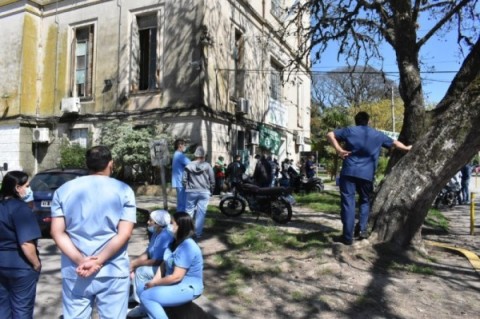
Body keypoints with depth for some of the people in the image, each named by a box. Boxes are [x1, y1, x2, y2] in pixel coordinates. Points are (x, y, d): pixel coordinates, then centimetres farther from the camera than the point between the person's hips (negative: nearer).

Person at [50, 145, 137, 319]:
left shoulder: (64, 190, 3)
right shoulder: (123, 190, -5)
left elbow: (57, 232, -3)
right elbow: (124, 234, -12)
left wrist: (81, 261, -10)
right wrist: (98, 262, -12)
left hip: (74, 272, 3)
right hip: (113, 272, -2)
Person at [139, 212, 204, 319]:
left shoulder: (187, 247, -27)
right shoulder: (175, 242, 5)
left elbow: (176, 277, -27)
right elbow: (164, 264, 7)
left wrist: (154, 284, -15)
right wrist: (154, 281, -8)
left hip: (187, 288, -10)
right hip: (175, 283, 10)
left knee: (146, 296, -18)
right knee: (142, 290, 7)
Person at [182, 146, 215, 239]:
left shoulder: (189, 166, 1)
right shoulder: (207, 166, -3)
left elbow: (184, 180, 4)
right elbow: (212, 180, 0)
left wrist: (187, 189, 19)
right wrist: (211, 191, 13)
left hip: (191, 192, 2)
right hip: (204, 192, -1)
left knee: (189, 211, 12)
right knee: (201, 212, 2)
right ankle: (198, 233, 5)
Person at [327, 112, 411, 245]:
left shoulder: (349, 130, 10)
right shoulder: (378, 135, 16)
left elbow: (330, 134, 2)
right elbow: (394, 143, 30)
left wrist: (338, 149, -5)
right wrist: (407, 148, 48)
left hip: (349, 172, -2)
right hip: (367, 174, 2)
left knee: (348, 202, -3)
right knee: (365, 200, 21)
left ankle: (347, 236, -4)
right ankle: (362, 229, 11)